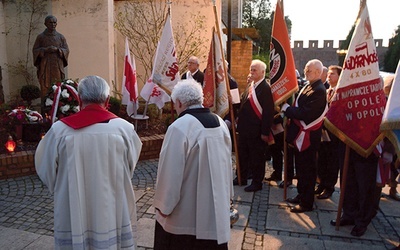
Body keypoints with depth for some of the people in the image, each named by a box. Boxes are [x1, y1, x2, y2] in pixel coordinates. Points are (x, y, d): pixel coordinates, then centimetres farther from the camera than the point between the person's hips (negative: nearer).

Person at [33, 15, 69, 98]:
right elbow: (35, 50, 3)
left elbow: (67, 50, 5)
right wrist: (46, 50, -14)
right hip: (45, 66, -1)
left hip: (58, 66, 1)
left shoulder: (61, 37, 8)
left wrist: (57, 49, -13)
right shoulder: (40, 37, 4)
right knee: (45, 88, -3)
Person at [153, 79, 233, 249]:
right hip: (216, 206, 6)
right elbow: (227, 163, 9)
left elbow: (170, 172, -19)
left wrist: (163, 205, -5)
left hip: (185, 214, -6)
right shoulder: (220, 123, 0)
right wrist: (226, 195, 21)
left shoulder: (179, 128, -22)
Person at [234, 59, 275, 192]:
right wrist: (239, 119, 10)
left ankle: (257, 182, 23)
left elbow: (268, 112, -19)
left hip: (256, 131, -8)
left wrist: (265, 132, -20)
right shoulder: (250, 86, 11)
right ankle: (242, 178, 36)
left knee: (257, 157, 7)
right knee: (242, 154, 19)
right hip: (244, 128, 8)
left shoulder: (265, 88, -16)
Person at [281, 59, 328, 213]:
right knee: (300, 167, 19)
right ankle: (301, 195, 34)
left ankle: (306, 203, 14)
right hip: (300, 134, 9)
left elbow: (305, 114, -26)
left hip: (308, 137, -9)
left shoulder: (319, 90, -19)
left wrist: (286, 108, -16)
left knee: (307, 169, 2)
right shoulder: (308, 86, 11)